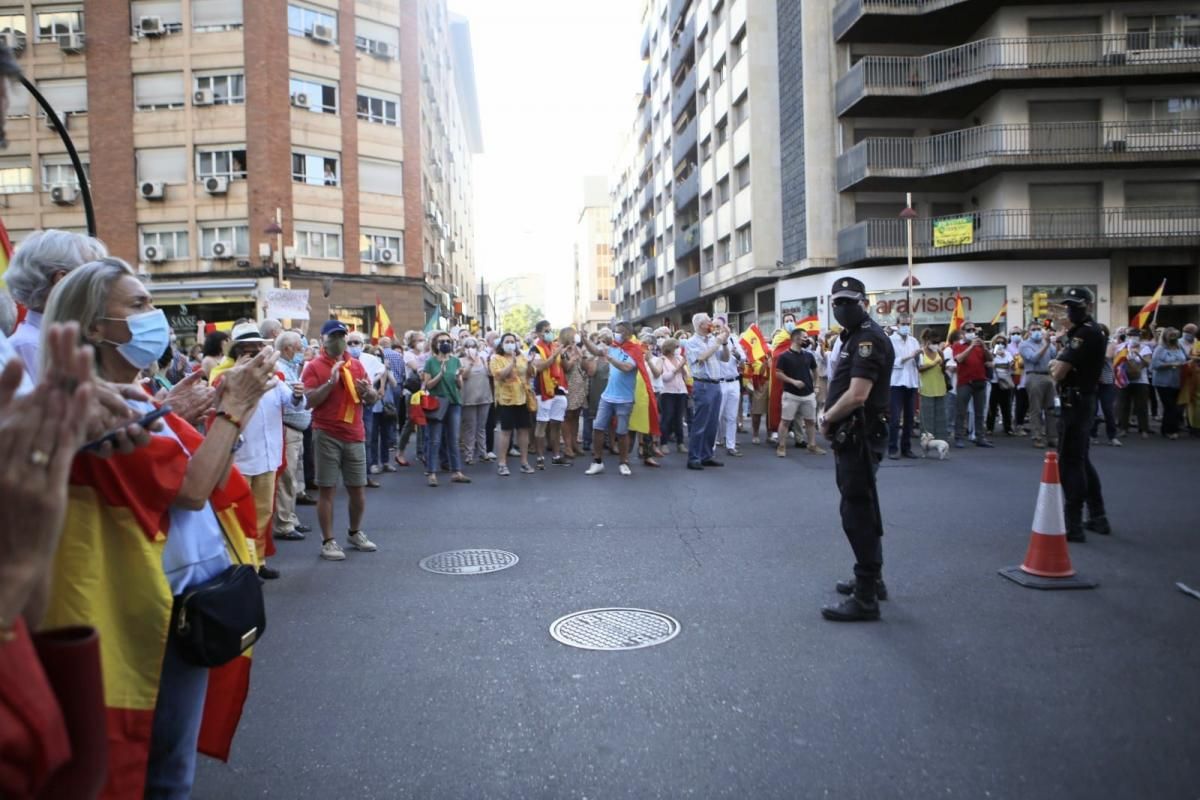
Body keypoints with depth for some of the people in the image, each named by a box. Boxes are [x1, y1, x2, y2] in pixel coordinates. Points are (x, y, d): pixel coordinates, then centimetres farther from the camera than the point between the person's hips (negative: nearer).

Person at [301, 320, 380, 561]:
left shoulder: (356, 365, 12)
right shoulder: (314, 367, -2)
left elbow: (373, 399, 16)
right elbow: (309, 401, -12)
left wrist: (367, 391, -6)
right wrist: (331, 382, -21)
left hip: (355, 435, 5)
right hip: (327, 435, -4)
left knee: (358, 488, 11)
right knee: (327, 489, 0)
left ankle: (355, 532, 30)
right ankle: (328, 541, 8)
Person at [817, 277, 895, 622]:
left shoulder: (869, 338, -16)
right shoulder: (854, 337, 17)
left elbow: (856, 395, -25)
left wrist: (826, 420, -10)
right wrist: (830, 418, 6)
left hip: (860, 437, -11)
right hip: (851, 436, 11)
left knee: (857, 511, -8)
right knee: (860, 508, 19)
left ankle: (866, 597, -3)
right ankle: (871, 579, 34)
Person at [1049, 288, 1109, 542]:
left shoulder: (1085, 333, -17)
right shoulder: (1086, 331, 16)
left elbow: (1057, 373, -20)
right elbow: (1058, 366, 19)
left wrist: (1057, 365, -1)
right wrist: (1059, 363, 0)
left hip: (1075, 402, -10)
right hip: (1082, 400, 10)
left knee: (1069, 463, -7)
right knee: (1081, 460, 17)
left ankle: (1073, 525, -5)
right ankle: (1098, 517, 25)